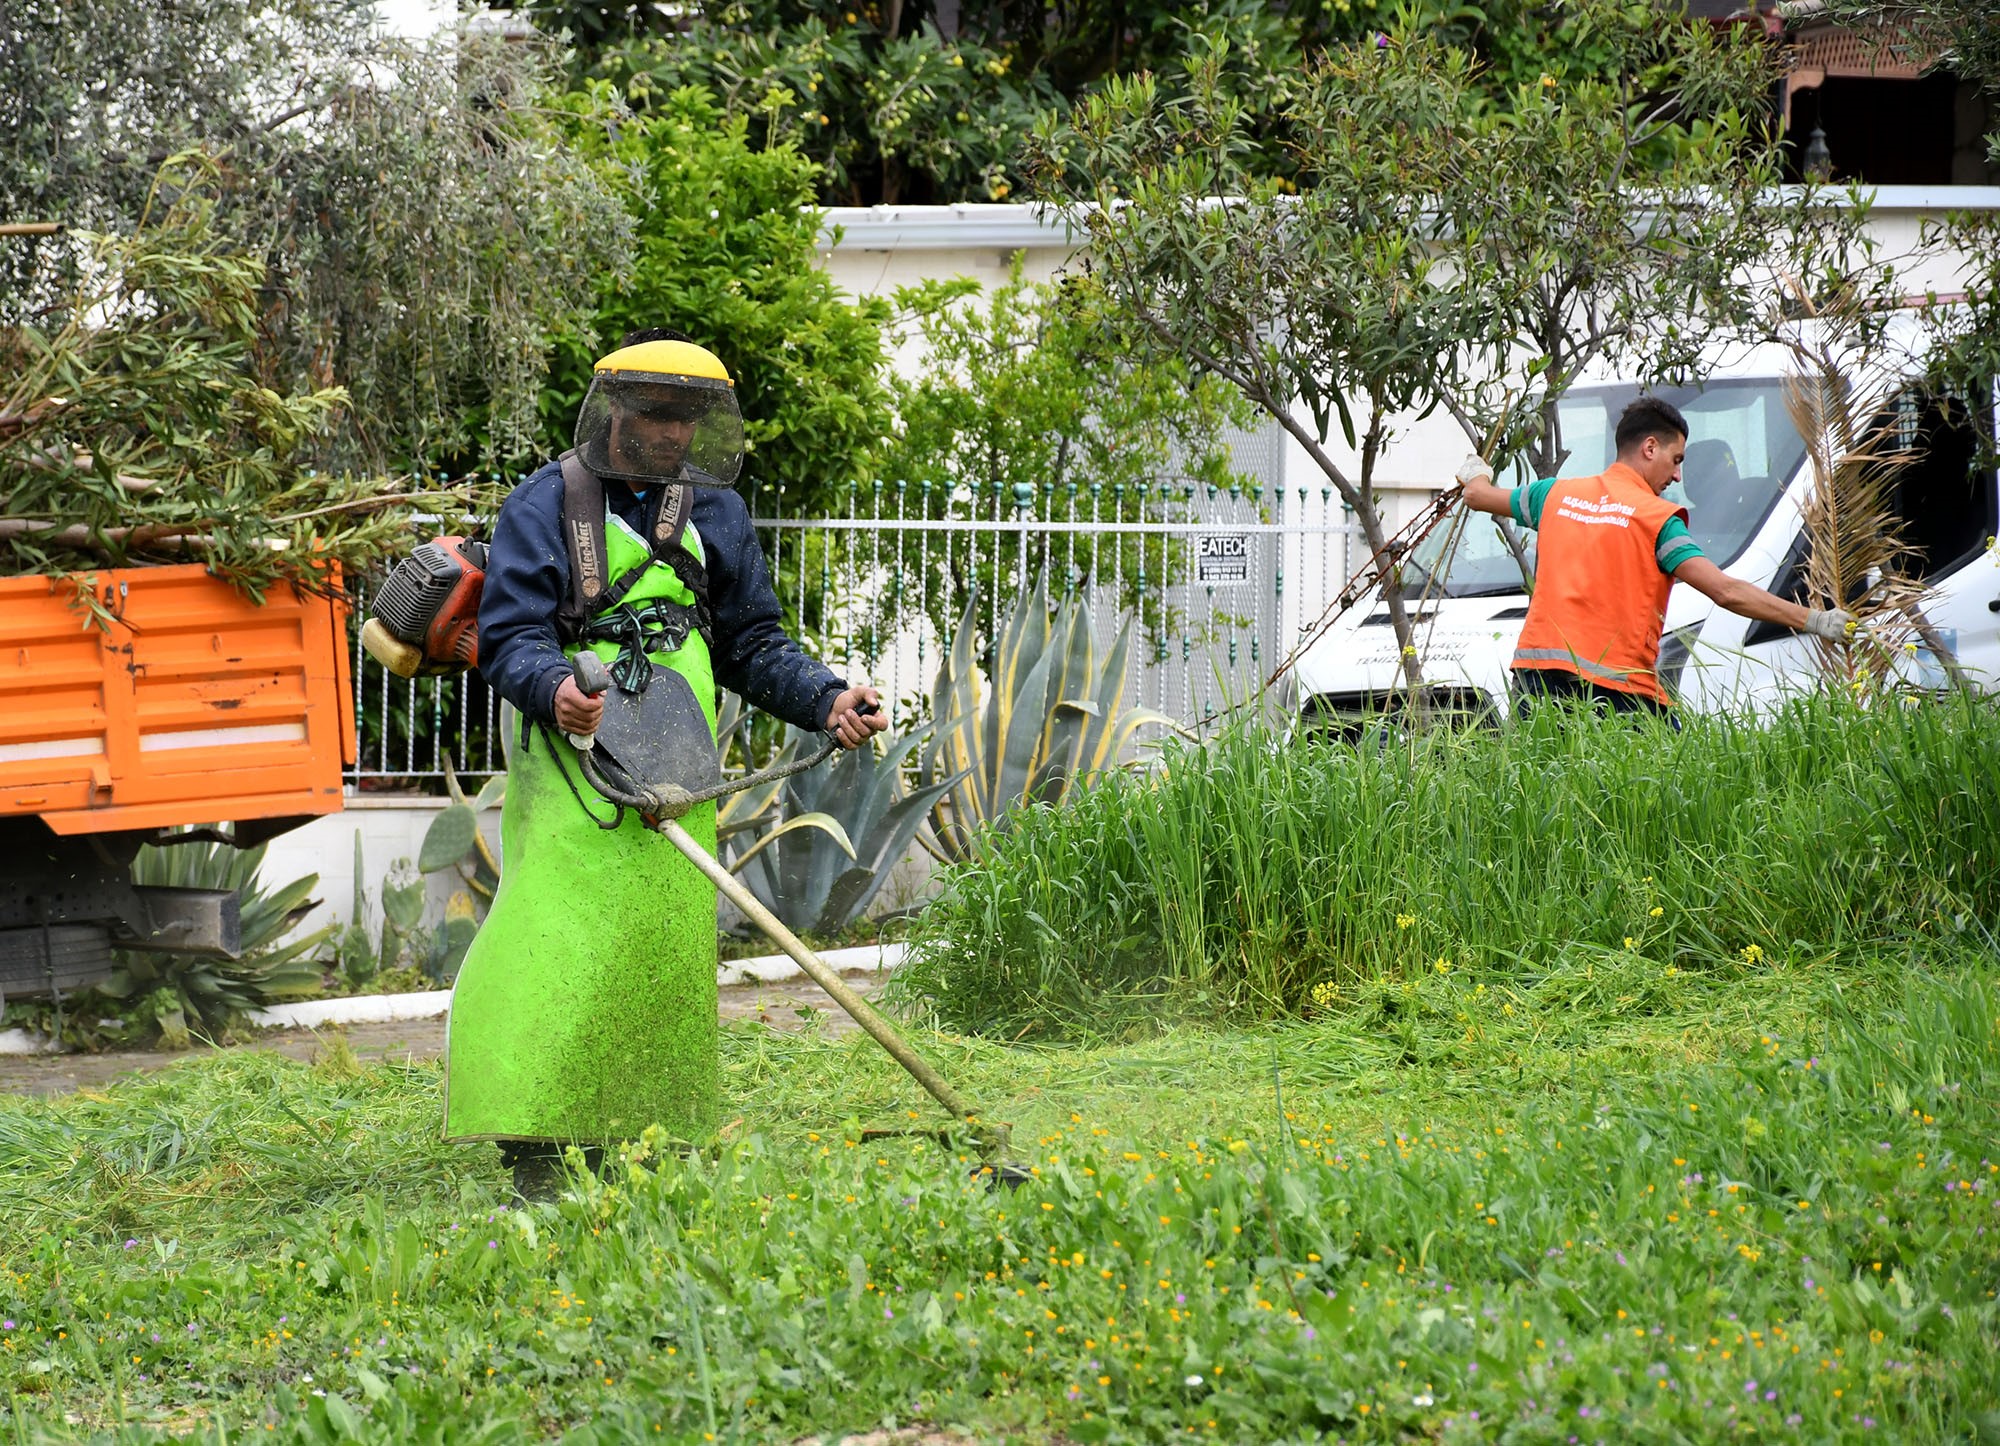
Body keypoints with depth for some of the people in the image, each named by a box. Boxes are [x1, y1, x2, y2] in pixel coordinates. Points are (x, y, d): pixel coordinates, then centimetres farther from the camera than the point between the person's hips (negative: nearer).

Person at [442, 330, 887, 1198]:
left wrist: (826, 701, 0)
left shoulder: (714, 511, 14)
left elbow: (750, 644, 17)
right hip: (575, 762, -5)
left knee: (666, 948, 5)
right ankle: (538, 1157, -14)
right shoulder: (545, 507, -2)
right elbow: (508, 638, -8)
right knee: (561, 943, -14)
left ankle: (628, 1144, 12)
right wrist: (555, 690, -30)